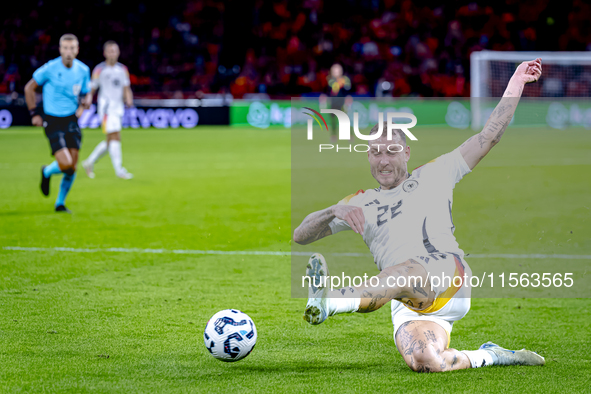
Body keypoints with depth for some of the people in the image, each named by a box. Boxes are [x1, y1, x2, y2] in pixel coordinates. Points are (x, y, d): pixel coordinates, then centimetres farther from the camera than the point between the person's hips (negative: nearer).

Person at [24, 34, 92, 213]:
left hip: (71, 120, 4)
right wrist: (34, 113, -2)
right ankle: (47, 172, 20)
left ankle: (60, 203, 21)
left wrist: (84, 105, -7)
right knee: (66, 164, -17)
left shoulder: (83, 70, 0)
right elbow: (29, 88, 1)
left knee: (72, 167, 0)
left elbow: (87, 94, 16)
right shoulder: (50, 68, -12)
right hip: (52, 122, -4)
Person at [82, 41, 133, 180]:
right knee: (115, 137, -15)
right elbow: (91, 89, 0)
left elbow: (126, 88, 14)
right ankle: (119, 170, -14)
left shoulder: (123, 69, 13)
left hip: (118, 107, 6)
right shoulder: (100, 70, -3)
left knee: (110, 141, 11)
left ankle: (90, 162, 26)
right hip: (106, 105, -6)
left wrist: (129, 99, -6)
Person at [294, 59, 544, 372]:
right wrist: (332, 212, -4)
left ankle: (331, 302, -64)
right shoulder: (361, 204, 25)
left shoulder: (433, 177, 21)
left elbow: (489, 136, 20)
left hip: (450, 277, -3)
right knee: (424, 361, -30)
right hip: (408, 307, 3)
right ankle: (488, 357, -3)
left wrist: (517, 81, 15)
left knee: (406, 275, -39)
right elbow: (301, 236, 17)